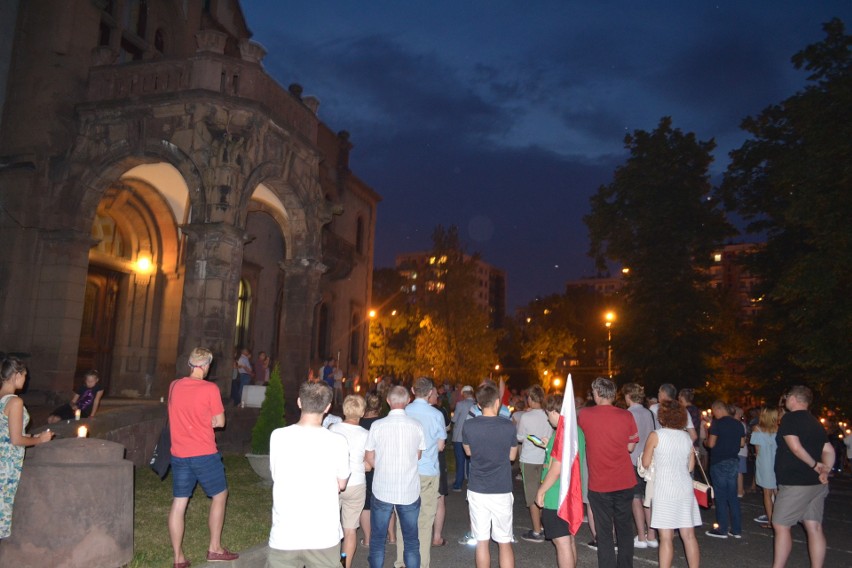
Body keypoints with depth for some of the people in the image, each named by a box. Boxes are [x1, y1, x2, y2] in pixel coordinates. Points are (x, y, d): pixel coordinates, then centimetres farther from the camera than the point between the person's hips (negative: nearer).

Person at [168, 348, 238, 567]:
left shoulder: (174, 386, 2)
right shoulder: (210, 389, -14)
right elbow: (220, 422, -6)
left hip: (179, 454, 5)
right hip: (204, 454, -5)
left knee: (179, 502, 9)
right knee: (219, 495, 13)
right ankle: (214, 548, 18)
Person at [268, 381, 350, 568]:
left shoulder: (278, 436, -8)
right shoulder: (337, 442, -11)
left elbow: (276, 476, 8)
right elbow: (341, 485, 4)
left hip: (284, 535, 1)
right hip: (324, 536, 0)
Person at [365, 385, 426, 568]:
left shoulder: (377, 425, -10)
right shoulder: (417, 426, -6)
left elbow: (369, 458, 0)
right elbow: (418, 456, 7)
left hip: (382, 490, -1)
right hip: (410, 491, 1)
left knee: (377, 539, 14)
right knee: (411, 540, 14)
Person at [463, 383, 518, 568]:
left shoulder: (469, 426, -8)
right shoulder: (508, 426, -11)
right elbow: (512, 456, 3)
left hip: (477, 491, 1)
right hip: (502, 491, -1)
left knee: (482, 542, 11)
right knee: (505, 543, 11)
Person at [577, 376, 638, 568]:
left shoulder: (584, 415, -9)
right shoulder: (626, 416, -8)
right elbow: (630, 446, 1)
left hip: (599, 483, -2)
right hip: (625, 481, 2)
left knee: (604, 532, 7)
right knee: (624, 528, 17)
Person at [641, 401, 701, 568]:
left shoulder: (655, 435, -8)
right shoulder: (687, 437, 6)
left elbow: (645, 463, -3)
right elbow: (690, 466, 12)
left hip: (664, 490, -5)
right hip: (685, 488, 5)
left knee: (666, 537, -2)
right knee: (689, 535, 11)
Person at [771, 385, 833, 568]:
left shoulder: (790, 418, -11)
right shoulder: (815, 422, 14)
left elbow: (795, 447, -21)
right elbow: (829, 451, 12)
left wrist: (814, 465, -9)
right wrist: (824, 472, 0)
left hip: (796, 484, -8)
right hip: (816, 484, 8)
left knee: (781, 526, -1)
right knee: (814, 527, 8)